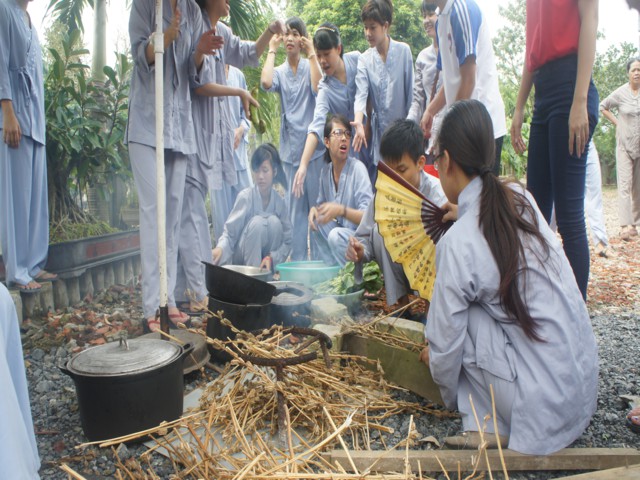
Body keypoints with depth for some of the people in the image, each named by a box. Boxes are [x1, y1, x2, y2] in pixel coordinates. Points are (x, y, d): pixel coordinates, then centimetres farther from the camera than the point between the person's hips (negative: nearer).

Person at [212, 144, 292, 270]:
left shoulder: (279, 201, -7)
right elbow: (229, 232, -16)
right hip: (242, 260, -3)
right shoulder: (245, 196, -15)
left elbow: (287, 241, -5)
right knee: (257, 222, -28)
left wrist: (272, 258, -22)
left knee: (274, 222, -23)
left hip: (268, 262, 3)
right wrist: (220, 249, -37)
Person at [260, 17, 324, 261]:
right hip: (290, 149, 3)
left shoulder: (310, 66, 3)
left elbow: (318, 87, -18)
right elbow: (266, 82, -14)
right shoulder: (280, 71, 10)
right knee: (295, 208, 6)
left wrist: (311, 53, -10)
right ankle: (298, 260, 13)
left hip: (314, 146, -3)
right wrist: (272, 50, -3)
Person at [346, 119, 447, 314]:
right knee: (379, 231, -22)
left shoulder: (438, 195, -18)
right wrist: (360, 250, -25)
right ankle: (399, 299, -12)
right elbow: (365, 236, -3)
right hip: (400, 273, 4)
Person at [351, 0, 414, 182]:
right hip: (379, 129, 2)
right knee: (375, 181, 2)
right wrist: (358, 123, -30)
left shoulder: (404, 51, -4)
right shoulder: (364, 59, 1)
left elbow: (411, 92, 0)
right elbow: (361, 94, -12)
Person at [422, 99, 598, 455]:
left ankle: (492, 426, 5)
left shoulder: (458, 244, -19)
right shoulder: (522, 198, -1)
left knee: (463, 318, -2)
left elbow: (445, 344, -10)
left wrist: (451, 396, 9)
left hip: (543, 407, -7)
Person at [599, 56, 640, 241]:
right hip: (624, 144, -1)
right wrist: (617, 122, 5)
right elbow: (603, 107, 15)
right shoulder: (620, 93, -1)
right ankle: (625, 226, -17)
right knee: (625, 184, -11)